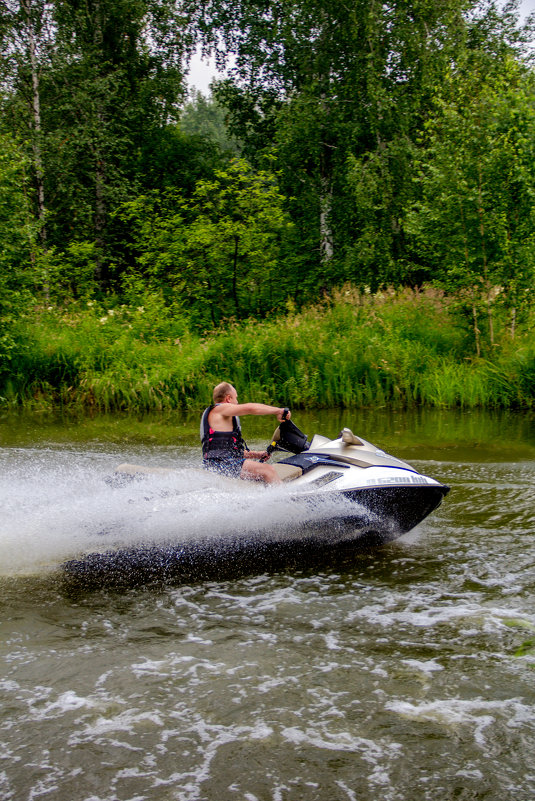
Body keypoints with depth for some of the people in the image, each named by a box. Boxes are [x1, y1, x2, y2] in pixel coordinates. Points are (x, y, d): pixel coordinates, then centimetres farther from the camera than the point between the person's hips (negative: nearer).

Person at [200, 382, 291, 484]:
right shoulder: (219, 409, -4)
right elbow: (251, 408, -17)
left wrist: (257, 454, 24)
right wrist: (278, 411, -10)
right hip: (221, 464, -11)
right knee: (269, 470, -17)